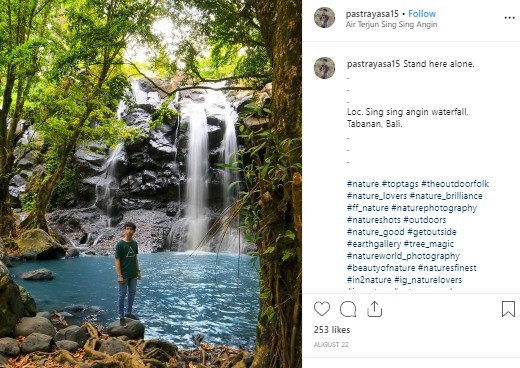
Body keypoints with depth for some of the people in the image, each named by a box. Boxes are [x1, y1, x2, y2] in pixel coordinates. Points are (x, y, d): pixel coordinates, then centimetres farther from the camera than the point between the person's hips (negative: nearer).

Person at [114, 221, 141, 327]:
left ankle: (128, 313, 30)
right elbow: (117, 260, -13)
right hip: (124, 275, -6)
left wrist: (138, 271, 12)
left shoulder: (134, 243, 5)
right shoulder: (120, 244, -13)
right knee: (122, 295, 2)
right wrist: (119, 275, -17)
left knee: (132, 293, 15)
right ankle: (121, 317, 10)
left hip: (133, 274, 6)